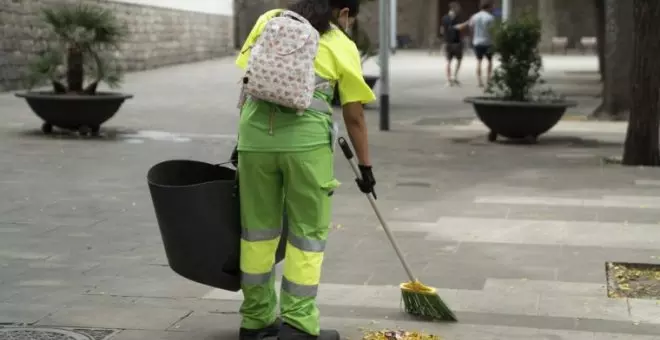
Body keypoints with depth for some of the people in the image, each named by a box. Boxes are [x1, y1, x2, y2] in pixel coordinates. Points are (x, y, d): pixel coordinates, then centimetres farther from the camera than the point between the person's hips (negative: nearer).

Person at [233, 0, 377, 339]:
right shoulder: (342, 45, 9)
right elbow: (354, 117, 10)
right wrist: (365, 166, 20)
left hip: (255, 134, 3)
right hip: (305, 139, -3)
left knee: (258, 228, 14)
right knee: (307, 231, 9)